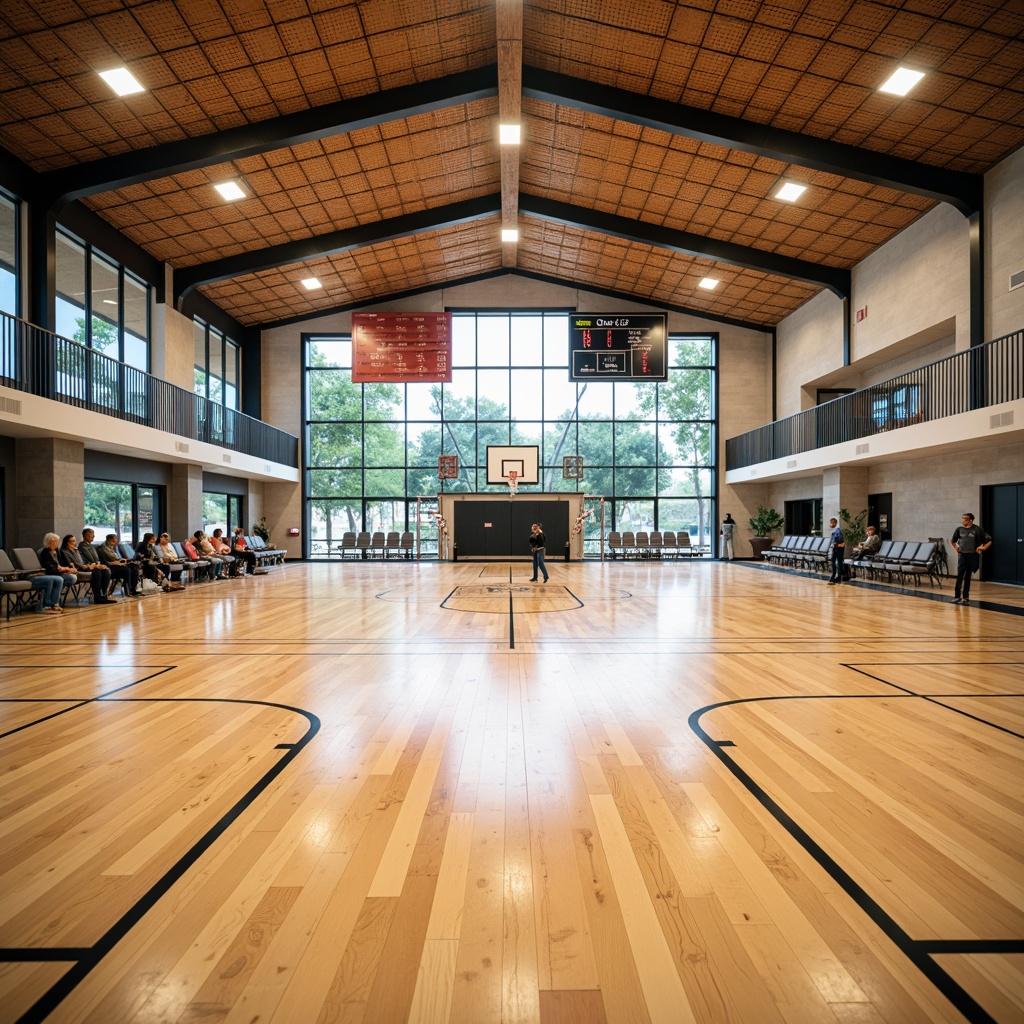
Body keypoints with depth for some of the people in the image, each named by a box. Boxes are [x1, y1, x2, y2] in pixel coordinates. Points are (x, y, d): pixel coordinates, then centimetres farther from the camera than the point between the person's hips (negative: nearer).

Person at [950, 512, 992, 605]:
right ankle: (957, 596, -3)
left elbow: (989, 541, -2)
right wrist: (955, 547, 10)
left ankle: (965, 597, 13)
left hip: (973, 556, -2)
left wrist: (983, 548, -10)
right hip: (962, 555, 2)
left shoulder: (977, 529, -6)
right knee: (959, 577, -5)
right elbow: (952, 540, 21)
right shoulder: (959, 529, 4)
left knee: (968, 577, 6)